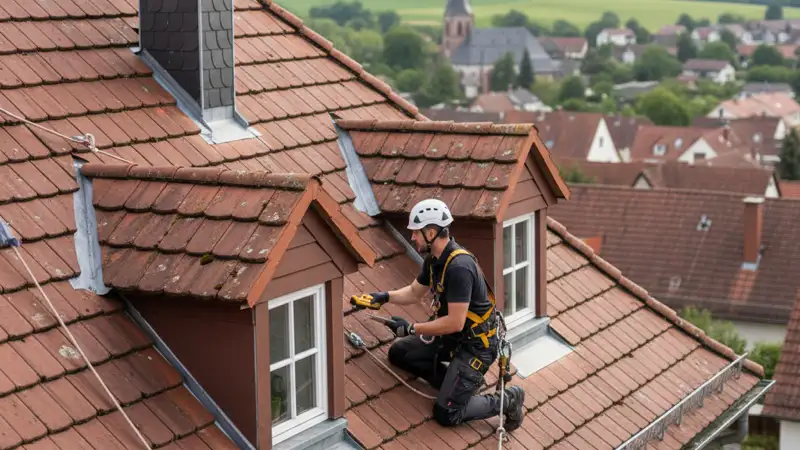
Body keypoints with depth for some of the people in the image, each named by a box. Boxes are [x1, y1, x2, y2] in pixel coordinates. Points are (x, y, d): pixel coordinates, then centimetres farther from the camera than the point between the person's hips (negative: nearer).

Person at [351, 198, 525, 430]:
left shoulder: (459, 267, -29)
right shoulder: (434, 259, 1)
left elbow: (455, 323, -29)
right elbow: (414, 292, 18)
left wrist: (412, 329, -21)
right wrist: (384, 297, 2)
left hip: (476, 344, -9)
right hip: (451, 336, 9)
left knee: (445, 414, -13)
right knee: (398, 353, 10)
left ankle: (506, 400, 6)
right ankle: (457, 383, 10)